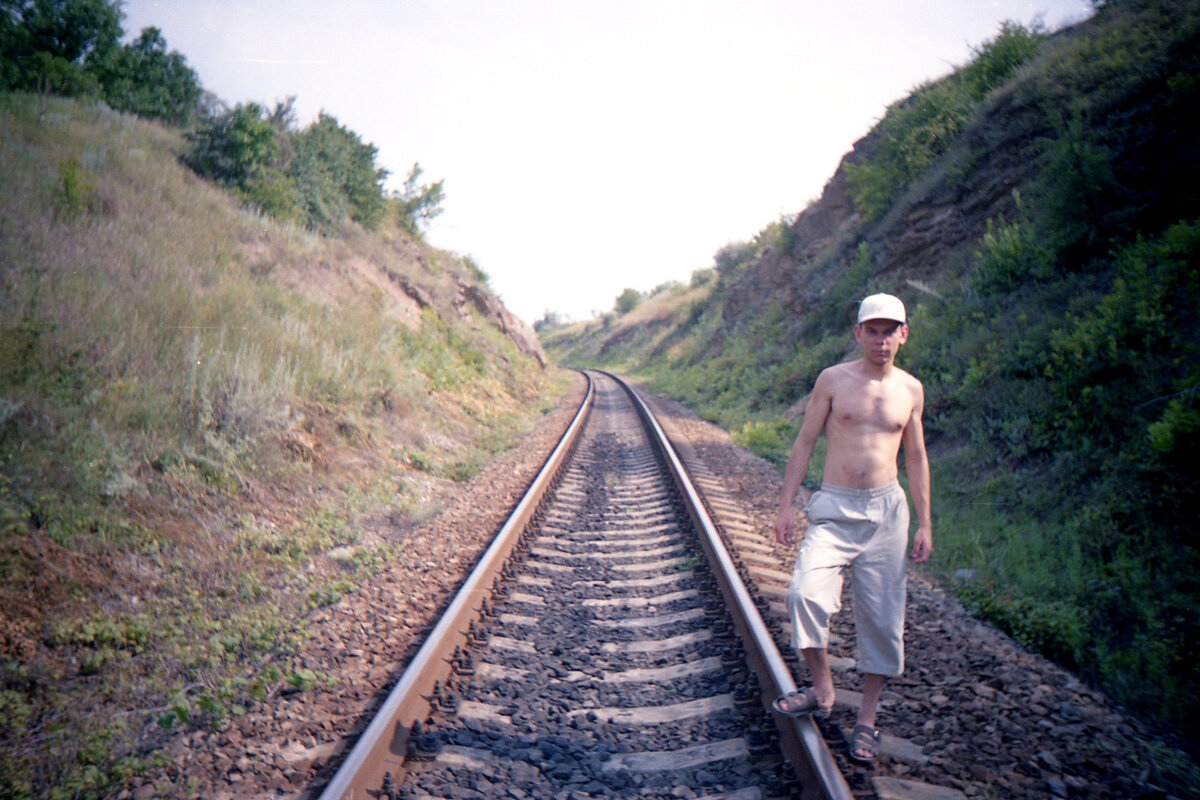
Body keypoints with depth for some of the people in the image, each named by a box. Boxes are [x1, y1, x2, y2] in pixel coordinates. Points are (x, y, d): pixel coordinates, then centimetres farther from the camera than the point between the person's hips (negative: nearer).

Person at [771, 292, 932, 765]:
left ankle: (867, 719, 19)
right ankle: (822, 690, 0)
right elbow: (804, 442, 3)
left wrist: (925, 523, 12)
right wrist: (785, 505, -2)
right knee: (806, 593, -23)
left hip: (886, 512, 2)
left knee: (882, 617, 2)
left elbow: (916, 457, 15)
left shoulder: (911, 389, 8)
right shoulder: (833, 380, 0)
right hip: (834, 509, -2)